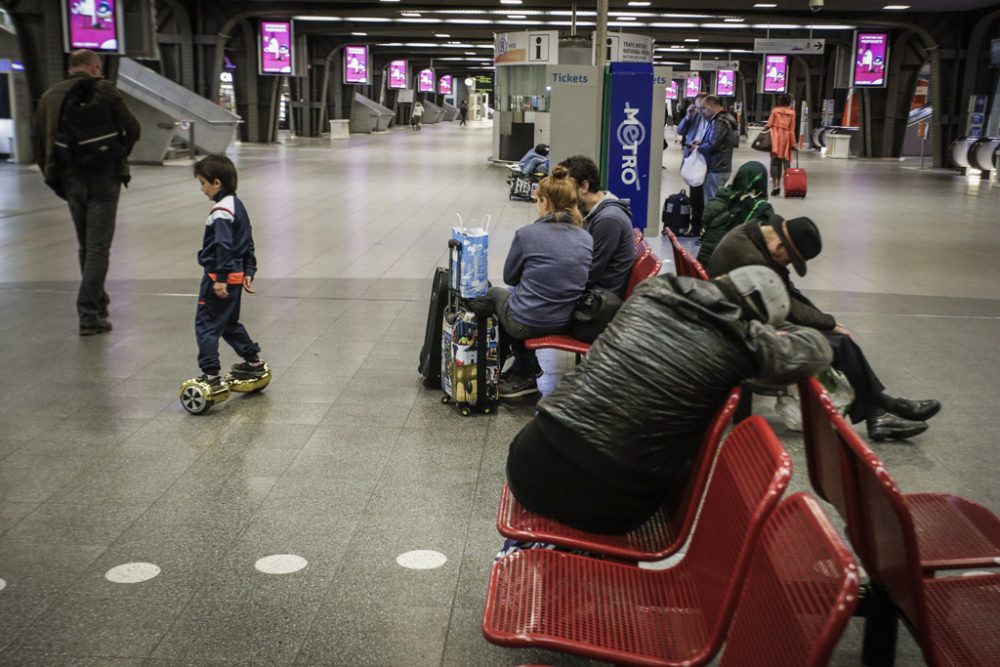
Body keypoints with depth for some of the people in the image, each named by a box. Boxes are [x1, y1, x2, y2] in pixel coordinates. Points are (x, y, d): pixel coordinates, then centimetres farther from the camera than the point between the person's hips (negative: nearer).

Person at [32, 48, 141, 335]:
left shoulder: (50, 96, 6)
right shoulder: (104, 90, -5)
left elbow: (38, 140, 5)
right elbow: (133, 129, -5)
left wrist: (52, 177, 11)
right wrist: (120, 155, 13)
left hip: (70, 180, 4)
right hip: (104, 178, -4)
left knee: (85, 245, 19)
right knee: (98, 247, -2)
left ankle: (97, 301, 30)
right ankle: (90, 314, -7)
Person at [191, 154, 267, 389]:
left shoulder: (221, 210, -18)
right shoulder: (237, 205, 13)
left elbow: (223, 246, -24)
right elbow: (248, 242, 17)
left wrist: (220, 278, -24)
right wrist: (248, 271, 20)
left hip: (218, 277, -10)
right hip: (236, 276, 10)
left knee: (205, 325, -3)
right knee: (229, 322, 23)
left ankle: (211, 375, -4)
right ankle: (253, 362, 30)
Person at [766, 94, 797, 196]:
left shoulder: (775, 110, 2)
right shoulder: (792, 112, 4)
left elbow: (769, 125, -2)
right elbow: (792, 129, 1)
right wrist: (793, 143, 4)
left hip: (775, 137, 0)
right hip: (786, 137, 0)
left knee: (775, 161, 2)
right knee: (785, 161, 7)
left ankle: (775, 184, -7)